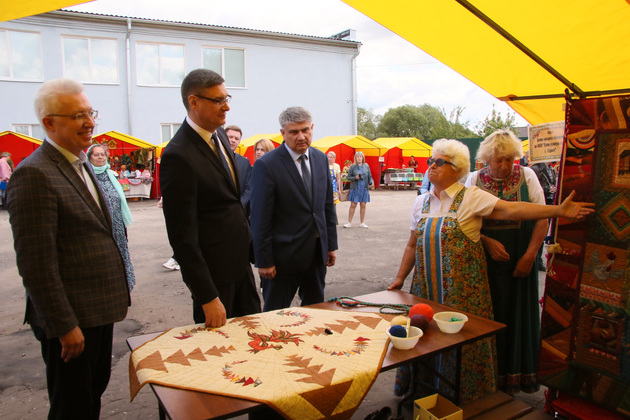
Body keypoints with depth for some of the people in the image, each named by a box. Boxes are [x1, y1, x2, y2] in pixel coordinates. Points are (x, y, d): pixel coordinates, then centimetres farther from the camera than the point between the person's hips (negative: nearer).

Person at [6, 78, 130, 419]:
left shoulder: (80, 165, 10)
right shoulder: (34, 174, -19)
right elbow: (36, 263, -21)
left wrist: (111, 298, 15)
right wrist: (65, 326, -18)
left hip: (99, 310, 8)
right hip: (72, 318, -8)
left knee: (95, 392, 22)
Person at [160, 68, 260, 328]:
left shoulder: (219, 135, 4)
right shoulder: (178, 156, -22)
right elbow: (182, 235, -22)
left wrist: (249, 247, 14)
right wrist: (208, 297, -20)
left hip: (240, 260, 8)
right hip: (213, 270, -8)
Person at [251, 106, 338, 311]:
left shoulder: (321, 158, 6)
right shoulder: (266, 165, -14)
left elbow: (328, 204, 11)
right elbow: (260, 219, -13)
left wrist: (331, 244, 10)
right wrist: (264, 261, -12)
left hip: (317, 253, 6)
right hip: (284, 255, -5)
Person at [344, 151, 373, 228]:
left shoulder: (366, 166, 8)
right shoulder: (353, 167, 2)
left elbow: (370, 176, 11)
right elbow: (348, 177, 2)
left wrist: (371, 182, -7)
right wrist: (355, 178, -16)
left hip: (364, 189, 2)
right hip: (355, 188, -2)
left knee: (363, 206, 5)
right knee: (353, 205, -1)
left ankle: (362, 223, 15)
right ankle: (349, 222, 7)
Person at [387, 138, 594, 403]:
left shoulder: (471, 197, -7)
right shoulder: (421, 203, 7)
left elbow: (512, 209, -19)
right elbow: (413, 246, 12)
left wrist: (558, 210, -29)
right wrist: (400, 279, 11)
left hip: (462, 290, -4)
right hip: (426, 287, 4)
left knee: (461, 340, 4)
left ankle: (463, 396, 27)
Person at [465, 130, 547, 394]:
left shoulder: (527, 176, 0)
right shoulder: (474, 180, 0)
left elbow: (542, 218, -3)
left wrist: (529, 255, -10)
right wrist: (487, 242, -16)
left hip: (521, 260, 1)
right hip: (488, 260, 0)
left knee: (522, 309, 9)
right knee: (492, 311, 4)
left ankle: (524, 370, 28)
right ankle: (498, 370, 22)